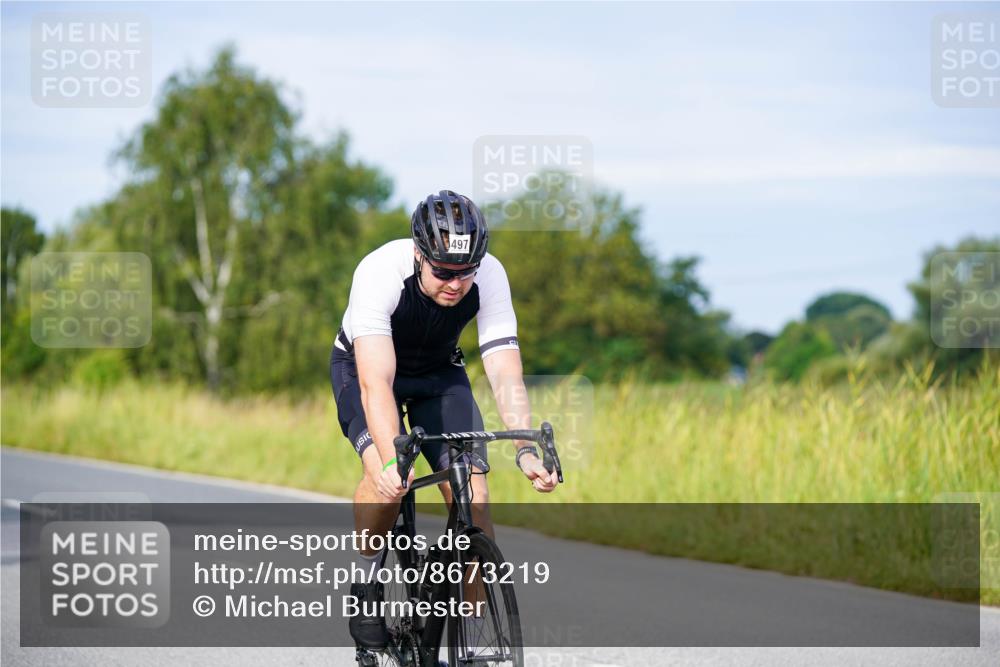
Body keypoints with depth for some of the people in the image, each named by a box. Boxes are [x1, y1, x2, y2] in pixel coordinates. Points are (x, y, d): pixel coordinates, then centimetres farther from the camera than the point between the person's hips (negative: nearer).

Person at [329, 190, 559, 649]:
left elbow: (506, 375, -31)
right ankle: (367, 586, -7)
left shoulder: (490, 276, -28)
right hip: (364, 367, -2)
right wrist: (391, 461, -58)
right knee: (386, 473, -31)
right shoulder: (381, 272, -37)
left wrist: (526, 451, -46)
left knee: (472, 491, -16)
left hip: (438, 373, 3)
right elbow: (376, 382, -44)